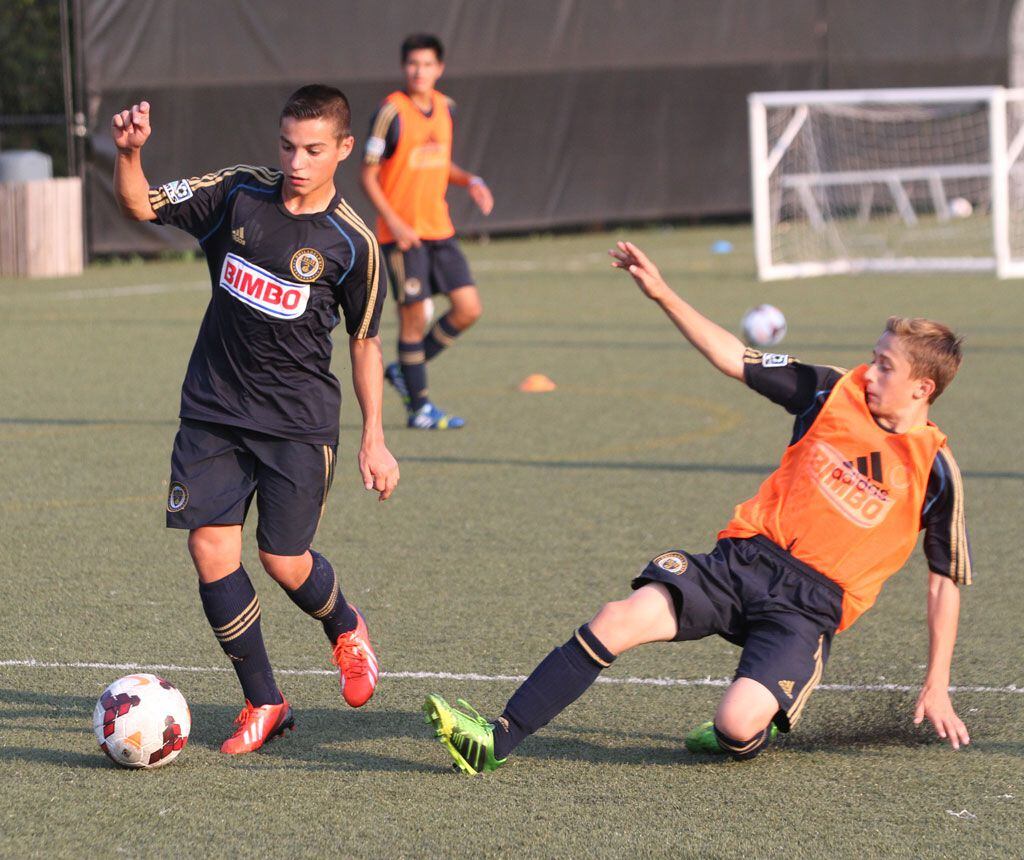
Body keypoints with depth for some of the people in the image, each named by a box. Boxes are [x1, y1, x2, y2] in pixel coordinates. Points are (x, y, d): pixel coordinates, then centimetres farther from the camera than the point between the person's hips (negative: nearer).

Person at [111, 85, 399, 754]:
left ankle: (345, 628, 32)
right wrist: (129, 154, -26)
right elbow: (141, 205, -4)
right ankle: (264, 703, 8)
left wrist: (375, 440, 3)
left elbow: (365, 341, 4)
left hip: (299, 421, -2)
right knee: (211, 549, -7)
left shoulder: (352, 243, -6)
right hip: (214, 409, 2)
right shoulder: (238, 194, -2)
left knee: (284, 559, -4)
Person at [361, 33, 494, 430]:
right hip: (401, 233, -7)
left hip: (439, 229, 7)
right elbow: (368, 176, -10)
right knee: (414, 317, -4)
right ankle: (419, 407, 7)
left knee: (469, 308, 1)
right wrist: (394, 222, -20)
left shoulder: (445, 107, 8)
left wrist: (470, 182, 3)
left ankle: (406, 371, 19)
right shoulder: (391, 112, -12)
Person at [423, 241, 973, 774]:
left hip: (812, 602, -4)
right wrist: (662, 294, 4)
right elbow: (732, 359, 12)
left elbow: (946, 580, 5)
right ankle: (496, 741, -17)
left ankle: (752, 732, 10)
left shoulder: (935, 470, -2)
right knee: (620, 619, -20)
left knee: (738, 725, -29)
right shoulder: (837, 393, 7)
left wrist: (937, 687, 4)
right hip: (745, 556, 4)